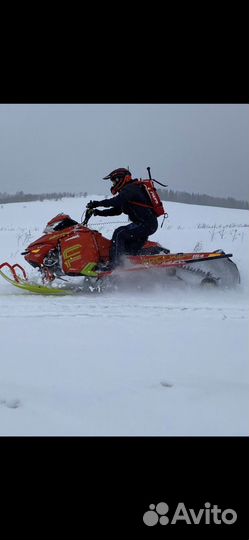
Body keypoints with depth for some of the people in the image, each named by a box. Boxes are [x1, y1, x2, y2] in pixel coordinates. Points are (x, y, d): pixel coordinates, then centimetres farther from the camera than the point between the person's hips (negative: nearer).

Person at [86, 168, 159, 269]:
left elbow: (116, 201, -27)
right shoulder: (127, 190, 22)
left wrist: (97, 203, -25)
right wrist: (99, 212, 10)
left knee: (119, 234, -18)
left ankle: (116, 265, -24)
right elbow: (116, 210, 21)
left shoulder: (130, 189, -10)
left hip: (146, 224, -11)